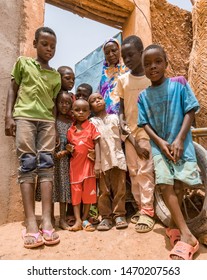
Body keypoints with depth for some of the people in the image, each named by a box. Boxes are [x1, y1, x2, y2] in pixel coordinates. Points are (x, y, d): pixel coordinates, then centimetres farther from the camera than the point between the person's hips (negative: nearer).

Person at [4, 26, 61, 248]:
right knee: (27, 164, -10)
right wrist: (8, 116, -2)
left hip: (47, 120, 3)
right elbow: (13, 89, 10)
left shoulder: (55, 76, 20)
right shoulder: (23, 63, 14)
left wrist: (57, 127, 7)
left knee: (46, 164, -8)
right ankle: (30, 223, -10)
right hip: (24, 117, -2)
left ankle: (46, 220, -9)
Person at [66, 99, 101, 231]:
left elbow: (97, 144, -8)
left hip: (89, 163, -2)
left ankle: (85, 219, 21)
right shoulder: (70, 130, 5)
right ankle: (78, 220, 14)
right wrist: (68, 148, -4)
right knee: (75, 192, 5)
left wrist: (97, 162, -17)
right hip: (75, 164, 3)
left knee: (89, 192, 6)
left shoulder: (91, 126, -3)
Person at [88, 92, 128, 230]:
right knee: (104, 190, 5)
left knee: (119, 188, 5)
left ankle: (119, 215, 16)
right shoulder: (92, 122, 6)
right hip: (102, 160, -1)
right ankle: (106, 217, 14)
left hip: (118, 158, 2)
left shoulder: (115, 117, 12)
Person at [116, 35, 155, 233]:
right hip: (129, 131, 4)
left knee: (145, 171, -6)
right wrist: (122, 123, -9)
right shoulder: (122, 80, 7)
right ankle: (140, 207, 19)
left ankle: (147, 212, 4)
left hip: (147, 129, -4)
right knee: (133, 172, 7)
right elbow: (121, 107, 7)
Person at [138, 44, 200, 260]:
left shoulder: (179, 84, -2)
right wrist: (160, 142, -13)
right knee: (165, 185, -11)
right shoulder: (143, 96, 3)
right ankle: (186, 235, -3)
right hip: (159, 146, 1)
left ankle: (174, 226, 24)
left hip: (181, 143, -1)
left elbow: (190, 112, -5)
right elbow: (145, 124, 1)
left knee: (178, 187, 1)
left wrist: (179, 140, -14)